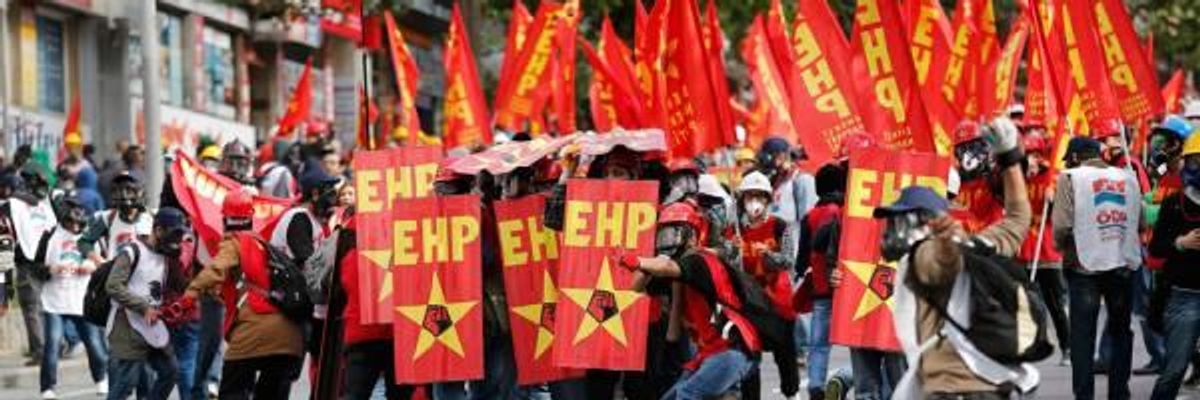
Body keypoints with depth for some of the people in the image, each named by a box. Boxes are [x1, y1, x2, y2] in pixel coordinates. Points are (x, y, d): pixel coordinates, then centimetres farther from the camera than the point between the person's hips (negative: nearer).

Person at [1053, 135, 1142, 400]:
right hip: (1124, 265, 4)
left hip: (1085, 266, -4)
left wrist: (1063, 247, 6)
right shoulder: (1128, 178, 8)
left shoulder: (1071, 177, -5)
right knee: (1120, 332, 15)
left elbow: (1062, 225, -12)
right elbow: (1138, 221, 3)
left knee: (1083, 335, 2)